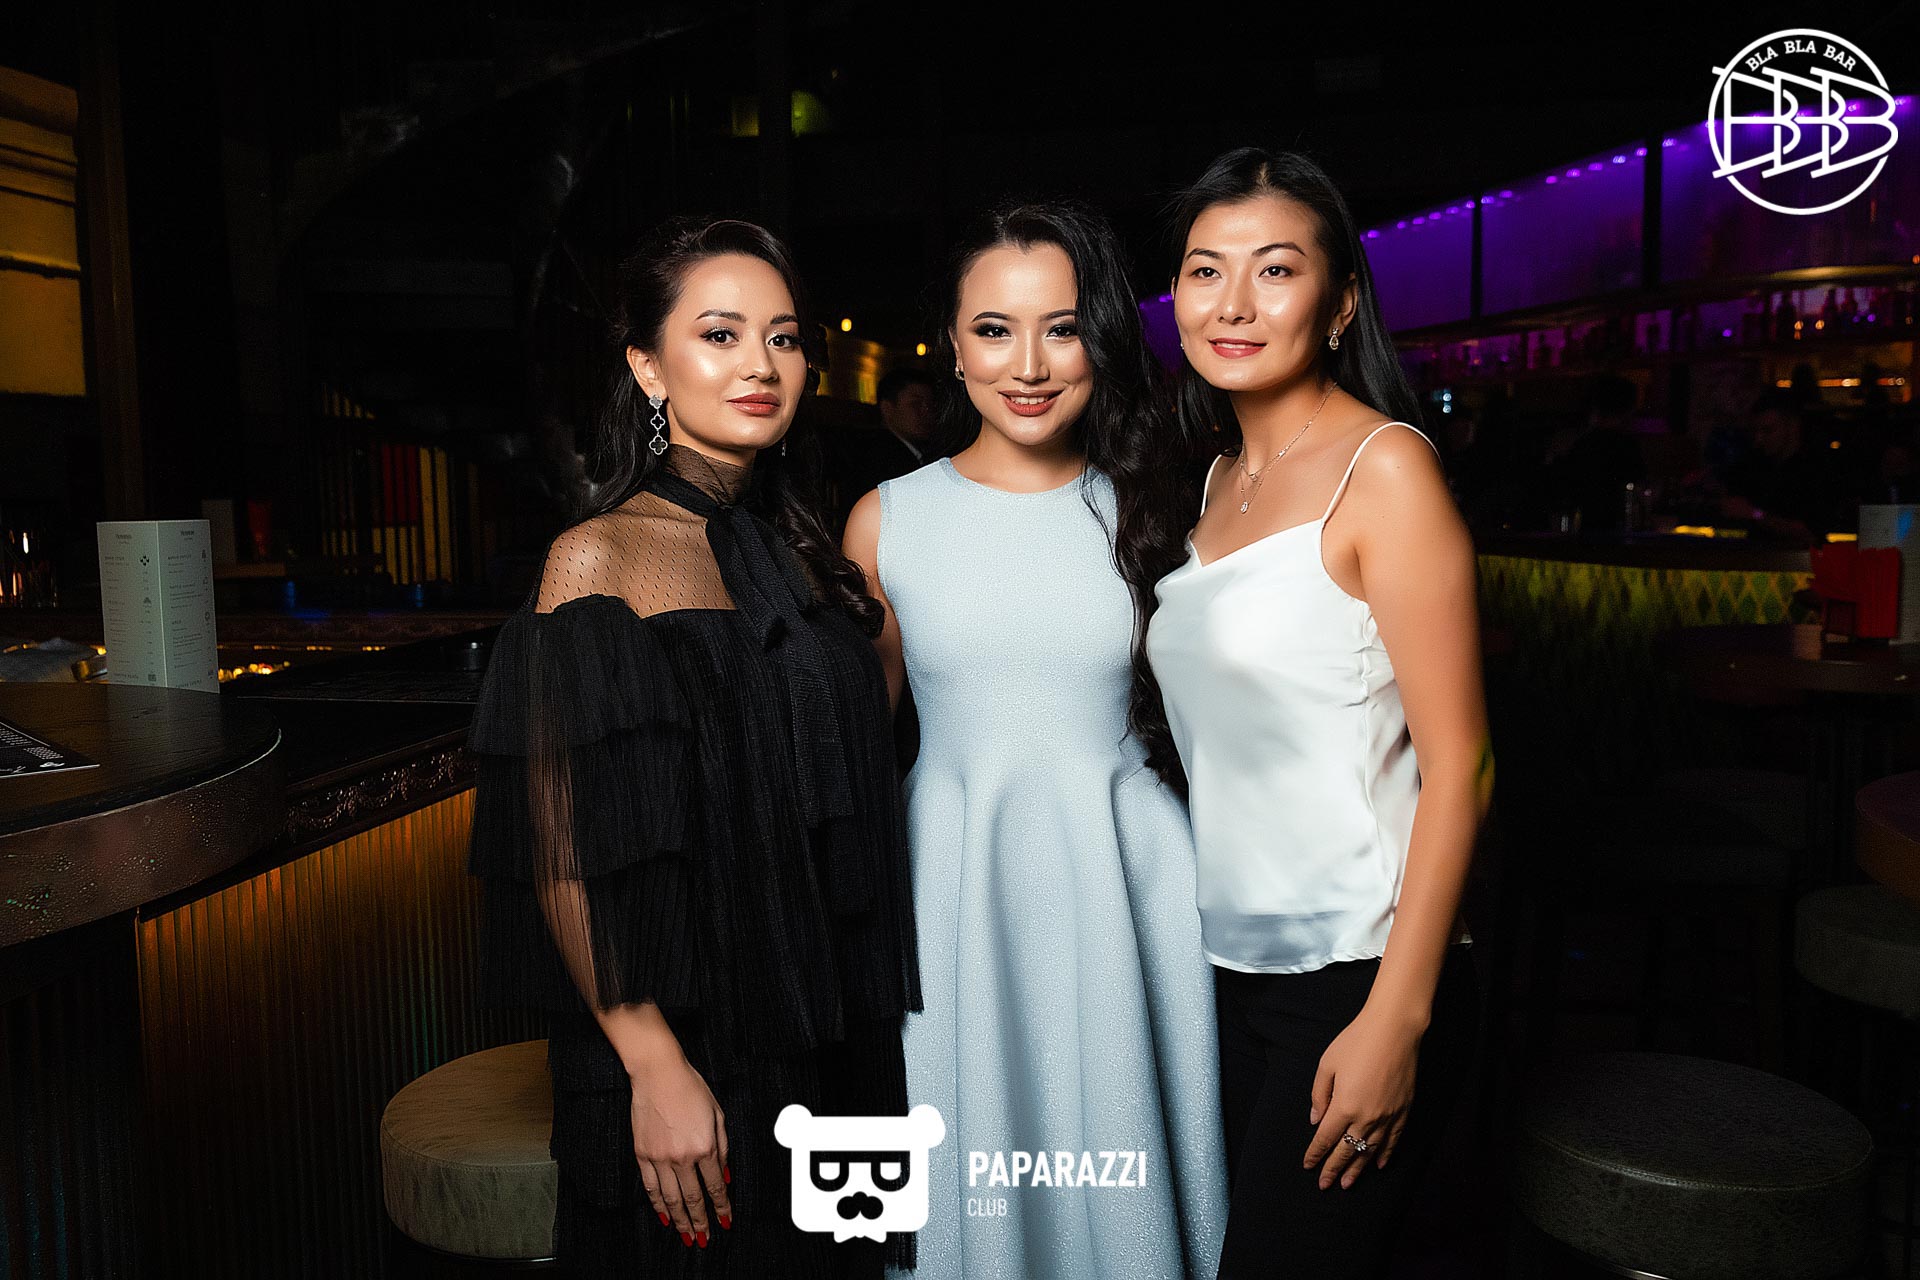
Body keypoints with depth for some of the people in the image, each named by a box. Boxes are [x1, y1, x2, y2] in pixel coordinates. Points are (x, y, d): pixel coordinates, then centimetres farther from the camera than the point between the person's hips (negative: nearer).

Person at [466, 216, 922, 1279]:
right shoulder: (598, 560, -12)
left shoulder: (802, 548, 6)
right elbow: (567, 851, -16)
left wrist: (861, 1025, 8)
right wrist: (654, 1065, -20)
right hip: (689, 1050, -6)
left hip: (831, 1035, 6)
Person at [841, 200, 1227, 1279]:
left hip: (1121, 879, 1)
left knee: (1119, 1175, 11)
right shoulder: (886, 522, 0)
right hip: (951, 882, 0)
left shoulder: (1146, 511, 2)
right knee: (966, 1189, 10)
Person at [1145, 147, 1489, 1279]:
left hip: (1357, 974, -7)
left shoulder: (1384, 467, -12)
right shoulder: (1222, 478, 9)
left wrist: (1397, 1018, -18)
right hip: (1232, 968, 7)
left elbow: (1459, 763, -15)